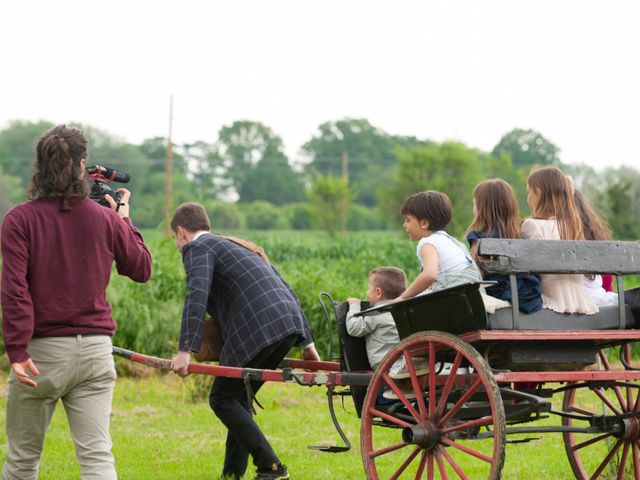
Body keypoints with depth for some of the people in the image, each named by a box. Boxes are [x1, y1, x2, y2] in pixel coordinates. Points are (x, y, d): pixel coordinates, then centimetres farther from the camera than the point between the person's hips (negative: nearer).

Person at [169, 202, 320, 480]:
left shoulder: (197, 248, 6)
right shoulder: (238, 245, 32)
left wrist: (185, 350, -21)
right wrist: (306, 342, 31)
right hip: (291, 323, 8)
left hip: (257, 329, -8)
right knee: (239, 398, 19)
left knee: (222, 398, 2)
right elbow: (284, 287, 30)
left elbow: (197, 295, -13)